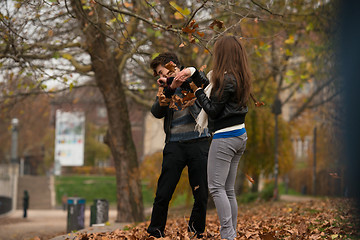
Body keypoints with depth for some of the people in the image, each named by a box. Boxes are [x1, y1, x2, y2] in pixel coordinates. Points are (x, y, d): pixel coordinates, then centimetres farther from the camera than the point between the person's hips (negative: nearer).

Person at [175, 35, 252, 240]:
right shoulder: (239, 78, 11)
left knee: (216, 187, -8)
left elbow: (213, 110, -13)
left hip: (225, 137, -9)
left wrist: (197, 91, -1)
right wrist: (192, 74, 21)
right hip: (240, 134, 9)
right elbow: (212, 91, 20)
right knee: (229, 190, 11)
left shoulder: (226, 79, -16)